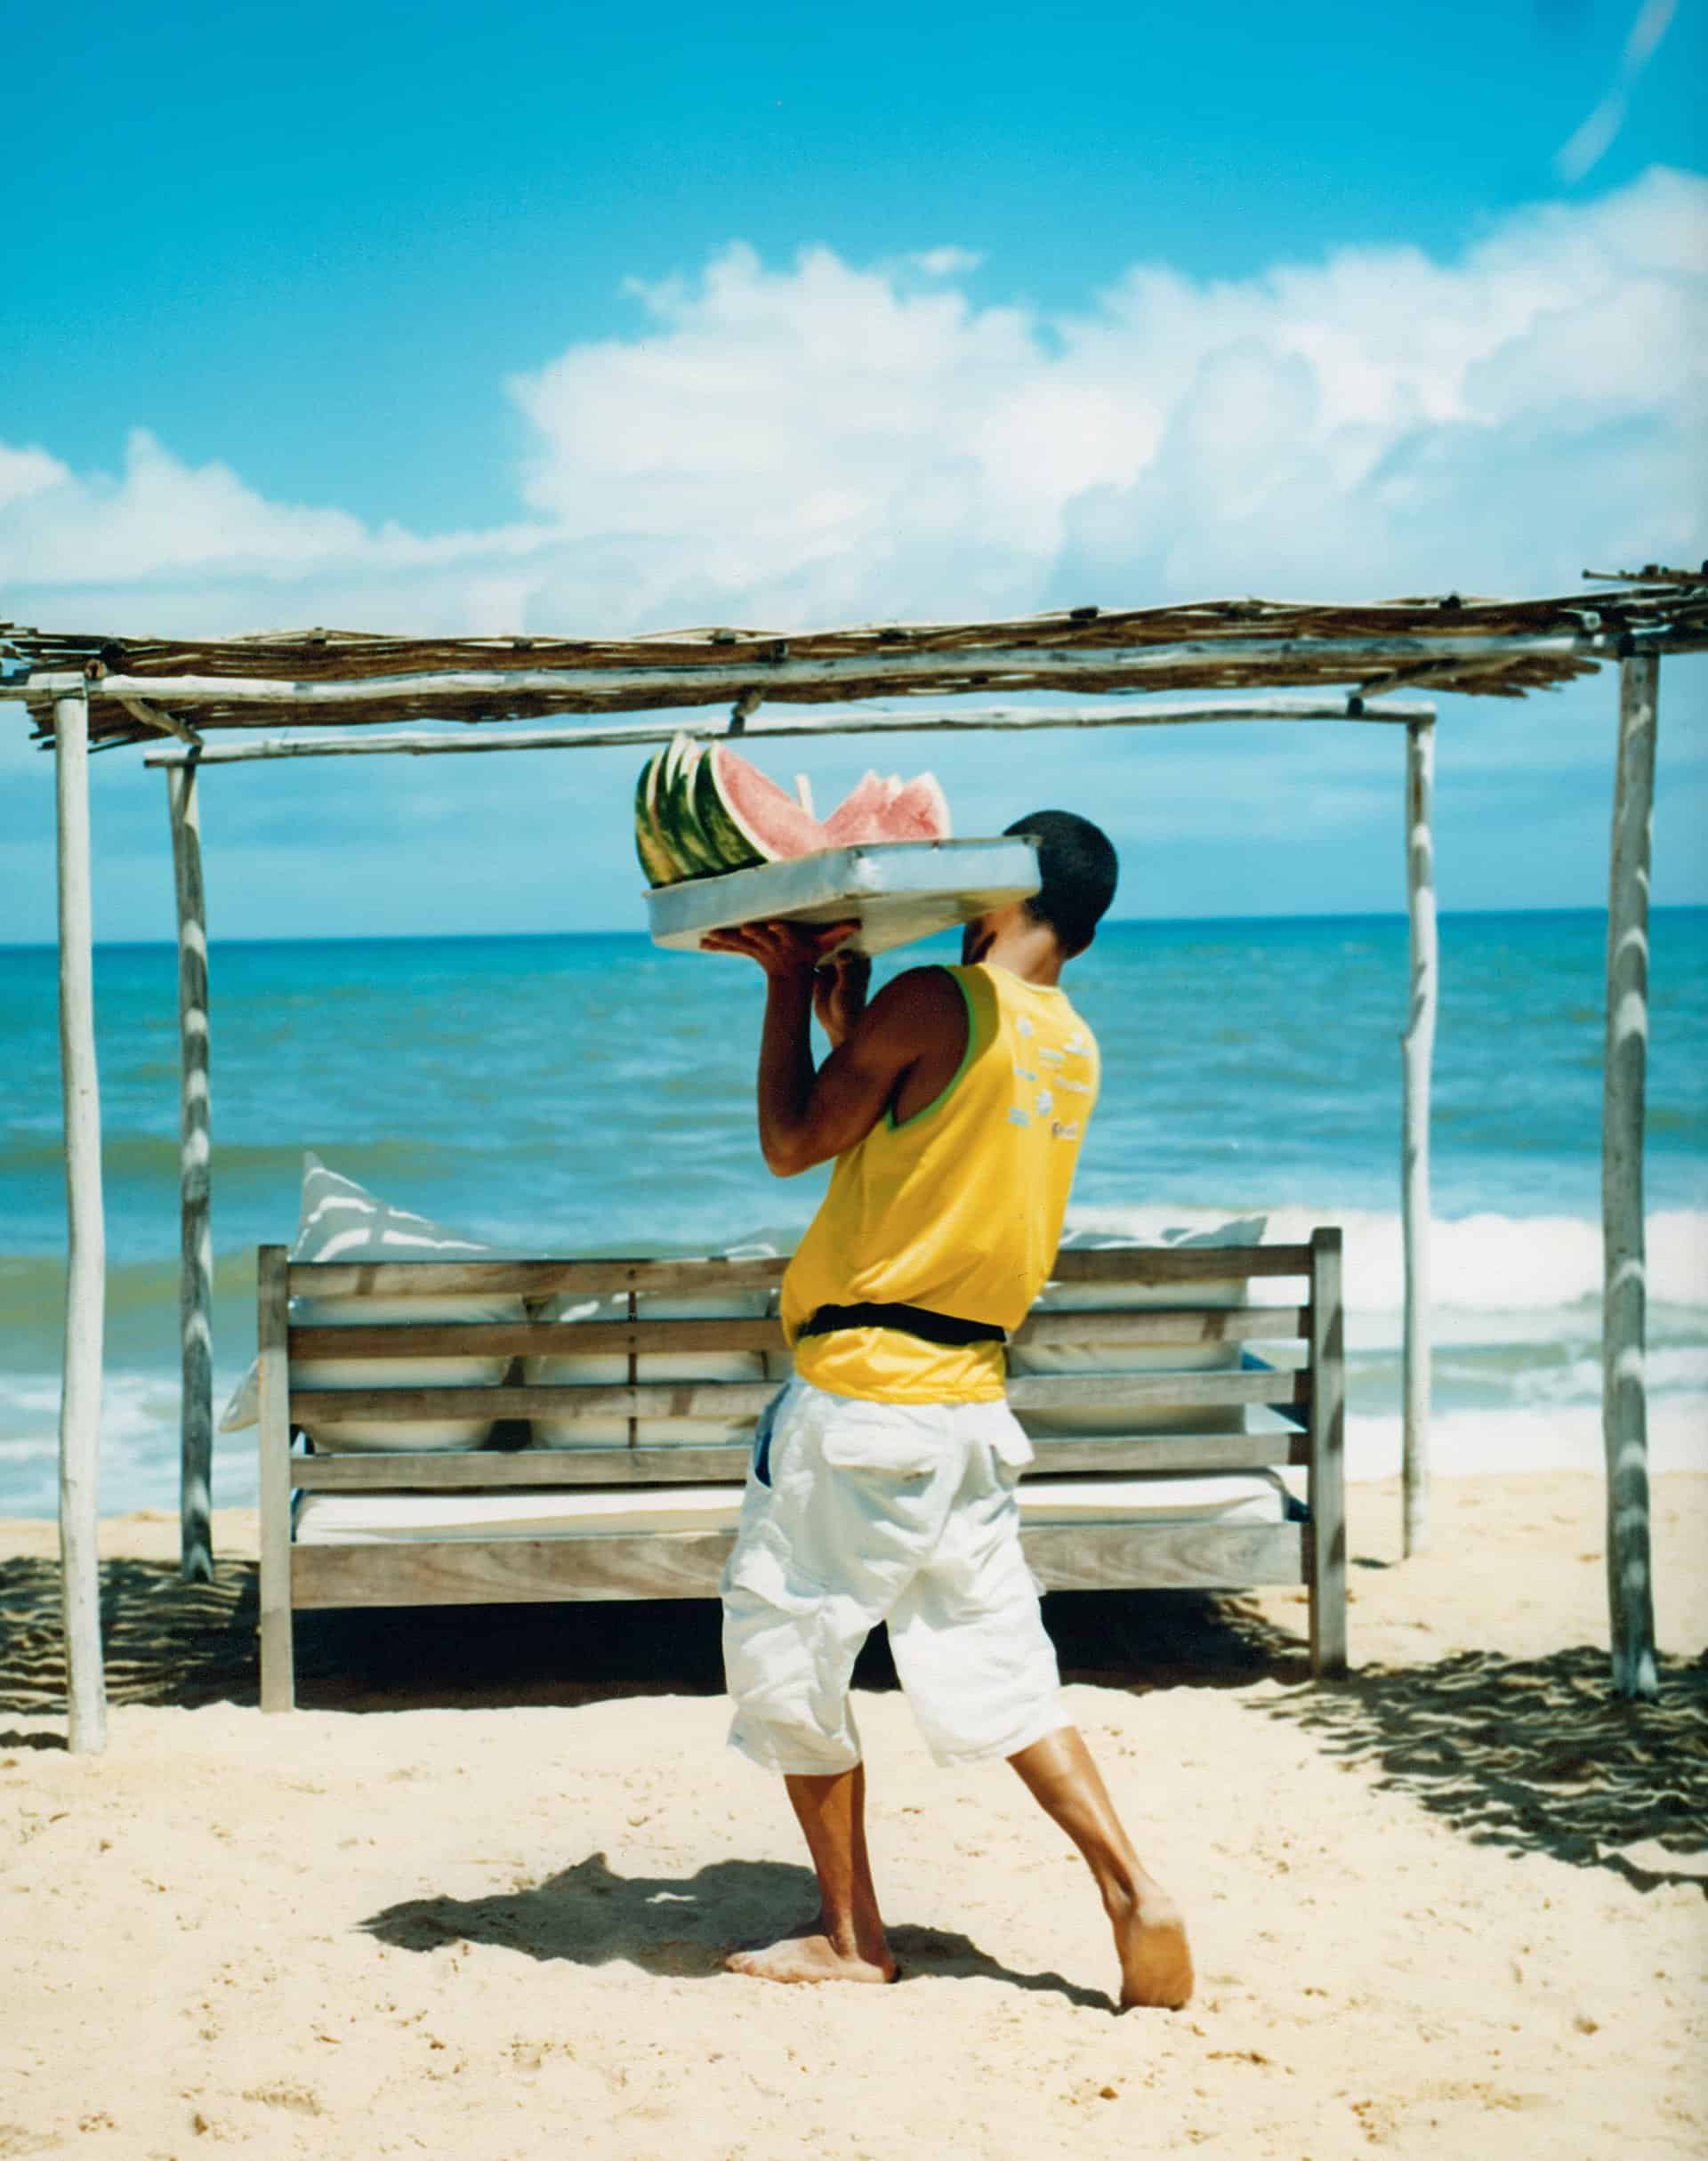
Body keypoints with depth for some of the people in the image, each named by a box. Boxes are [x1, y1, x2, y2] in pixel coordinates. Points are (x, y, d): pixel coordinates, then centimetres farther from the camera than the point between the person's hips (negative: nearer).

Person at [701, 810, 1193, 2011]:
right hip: (974, 1405, 7)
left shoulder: (935, 1001, -13)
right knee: (996, 1669, 14)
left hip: (862, 1398, -7)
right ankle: (1137, 1898, 3)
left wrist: (791, 984, 4)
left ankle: (852, 1935, 18)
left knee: (788, 1646, 10)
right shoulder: (1075, 1050, 9)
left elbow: (792, 1144, -4)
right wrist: (844, 1021, 18)